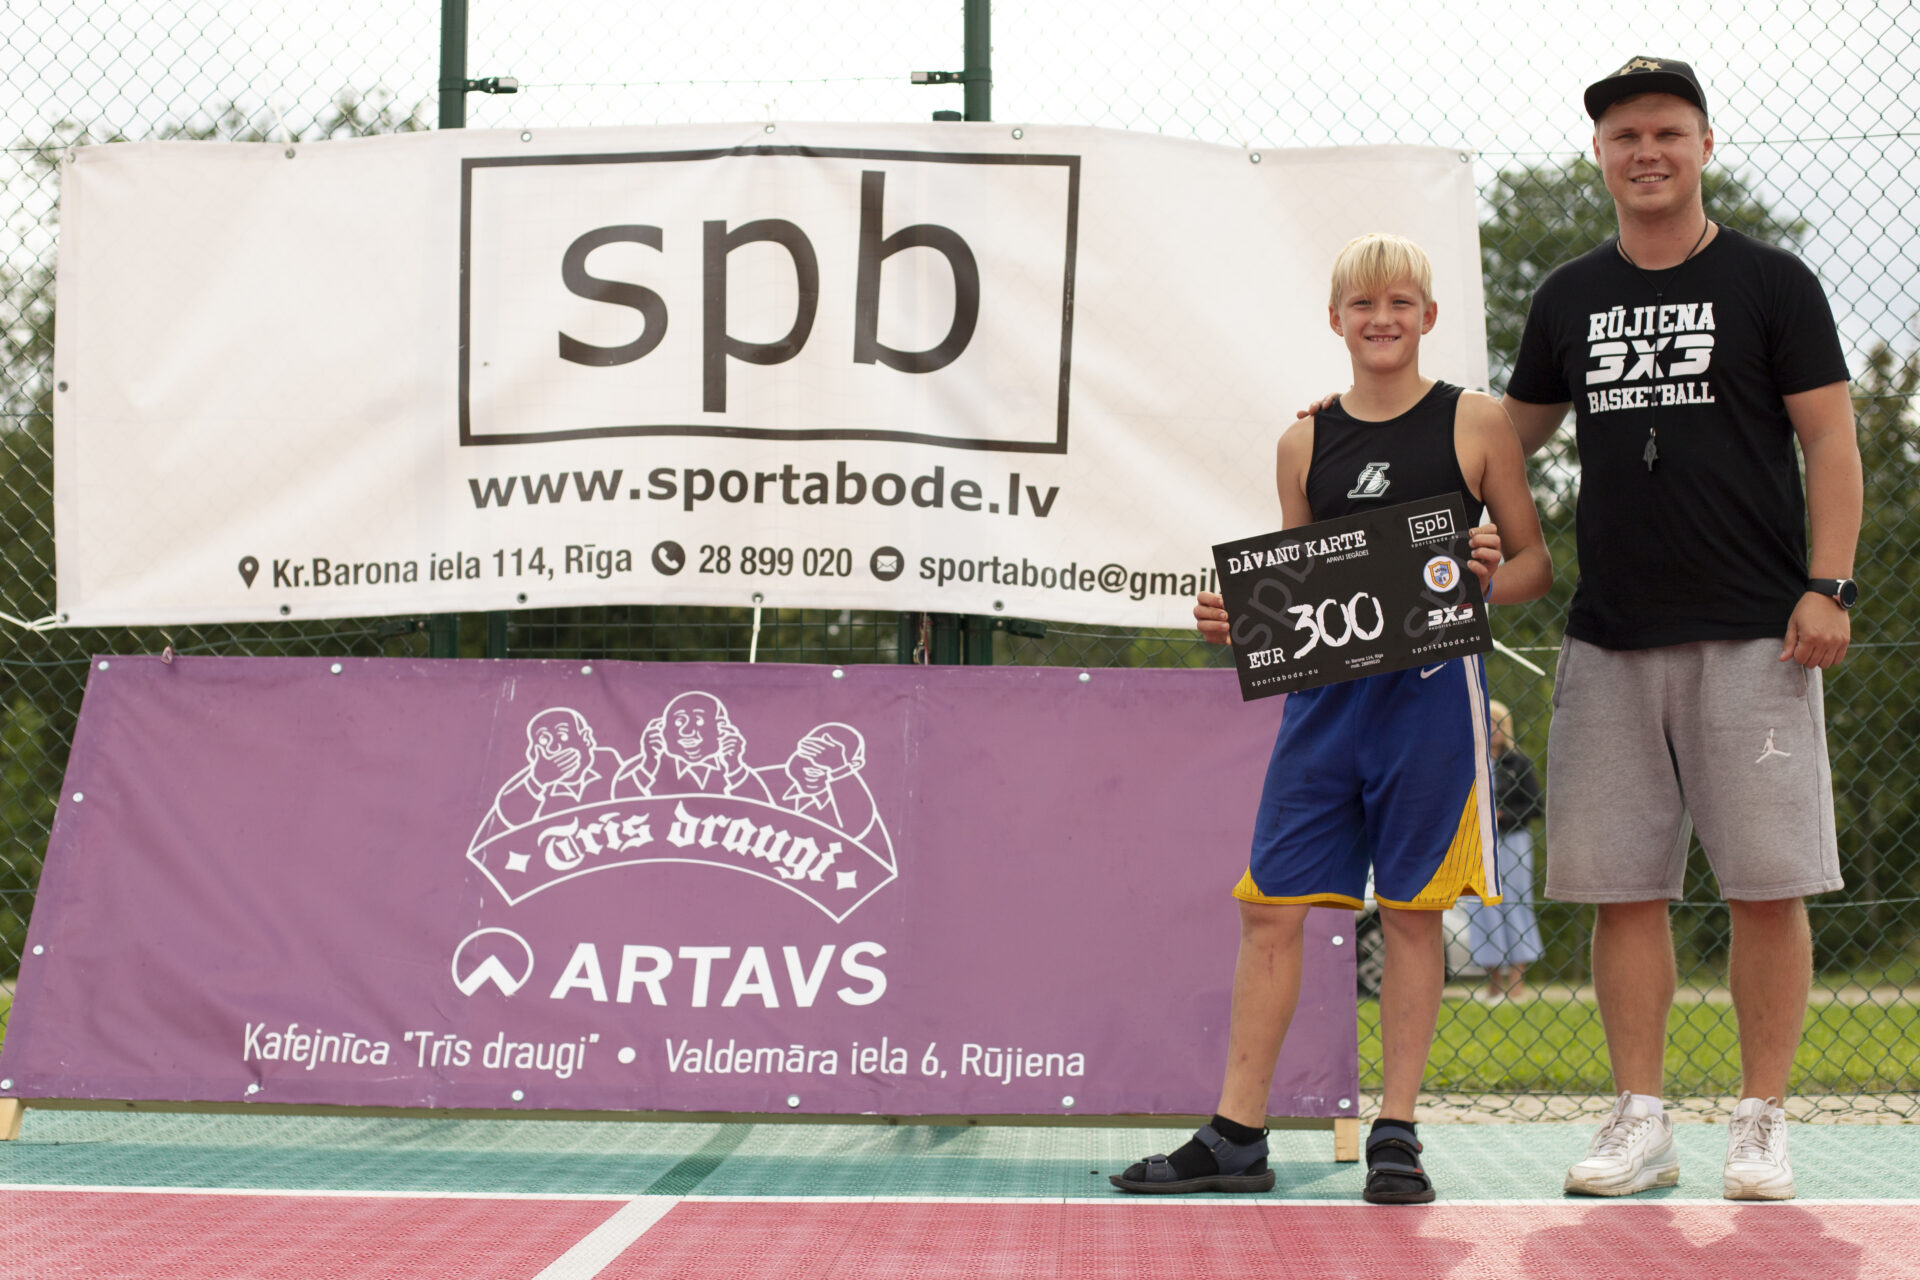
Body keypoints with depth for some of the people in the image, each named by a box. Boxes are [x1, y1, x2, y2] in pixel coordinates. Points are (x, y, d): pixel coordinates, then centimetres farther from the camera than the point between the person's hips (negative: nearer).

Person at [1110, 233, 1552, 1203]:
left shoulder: (1474, 425, 2)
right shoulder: (1305, 443, 11)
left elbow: (1535, 561, 6)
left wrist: (1489, 581, -15)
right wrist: (1236, 617, -2)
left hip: (1429, 691, -3)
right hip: (1323, 693, 3)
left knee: (1412, 912, 3)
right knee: (1269, 906, 0)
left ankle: (1396, 1132, 13)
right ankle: (1236, 1138, 6)